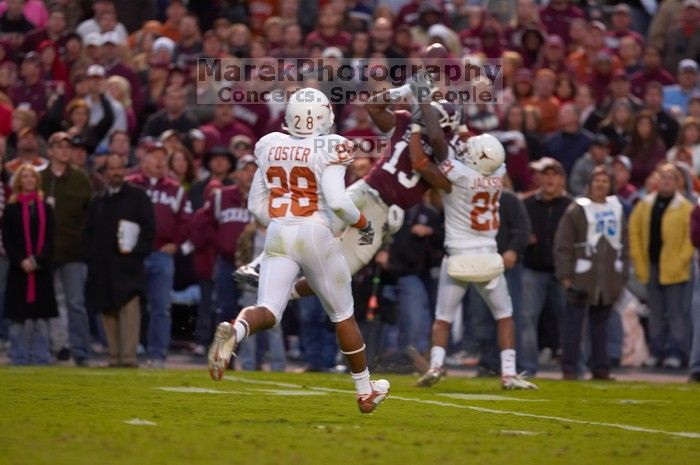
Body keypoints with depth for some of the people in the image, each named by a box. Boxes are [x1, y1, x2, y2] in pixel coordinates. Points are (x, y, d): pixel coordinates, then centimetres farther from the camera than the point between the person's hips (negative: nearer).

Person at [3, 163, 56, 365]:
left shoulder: (46, 209, 9)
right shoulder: (11, 209, 4)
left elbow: (49, 240, 3)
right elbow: (7, 240, -1)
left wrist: (38, 260, -13)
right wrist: (21, 262, -15)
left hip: (42, 271, 2)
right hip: (18, 271, -2)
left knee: (41, 319, 1)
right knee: (19, 319, -3)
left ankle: (41, 359, 5)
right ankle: (19, 359, 2)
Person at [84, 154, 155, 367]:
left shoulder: (137, 196, 6)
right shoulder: (97, 201, 18)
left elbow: (149, 226, 1)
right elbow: (88, 232, 20)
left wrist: (136, 249, -9)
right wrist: (91, 255, 6)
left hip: (128, 262, -4)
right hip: (102, 265, 4)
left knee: (130, 307, -15)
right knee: (107, 310, 4)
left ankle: (129, 355, -18)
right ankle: (114, 355, 9)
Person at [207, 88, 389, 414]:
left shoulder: (269, 146, 10)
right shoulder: (329, 149, -6)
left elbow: (256, 205, 15)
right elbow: (337, 201, -17)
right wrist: (363, 224, 0)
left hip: (277, 236, 3)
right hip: (315, 235, -3)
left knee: (268, 312, -8)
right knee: (342, 314, 15)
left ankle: (233, 332, -44)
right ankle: (365, 392, 27)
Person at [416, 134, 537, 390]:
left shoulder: (456, 172, -18)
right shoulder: (498, 173, -4)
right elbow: (486, 150, 15)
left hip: (458, 257, -2)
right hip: (488, 257, 2)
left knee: (443, 318, 10)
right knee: (505, 316, 13)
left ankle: (436, 364, -10)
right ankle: (509, 373, 3)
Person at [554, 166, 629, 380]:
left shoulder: (616, 209, 13)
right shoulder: (577, 209, -3)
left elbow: (624, 245, 17)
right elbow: (563, 245, -6)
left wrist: (622, 276, 12)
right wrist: (565, 274, -11)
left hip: (609, 279, 4)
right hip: (582, 277, -4)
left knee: (601, 323, 9)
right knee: (574, 324, -3)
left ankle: (601, 368, 13)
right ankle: (570, 368, 0)